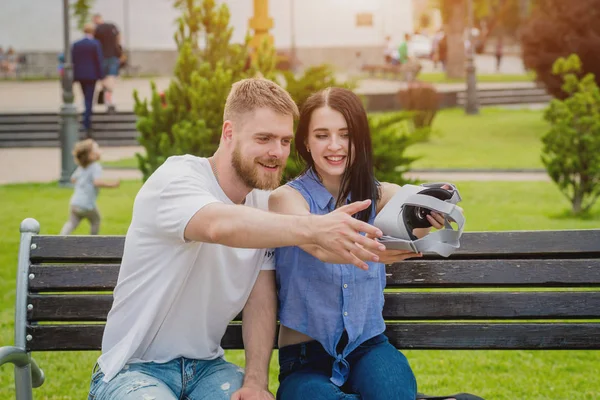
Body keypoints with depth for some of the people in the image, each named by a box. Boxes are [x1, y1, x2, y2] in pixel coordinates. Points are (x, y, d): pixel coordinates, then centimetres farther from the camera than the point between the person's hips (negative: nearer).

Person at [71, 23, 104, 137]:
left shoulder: (76, 45, 1)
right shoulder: (96, 44, -8)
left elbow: (73, 61, 2)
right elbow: (99, 60, -10)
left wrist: (73, 77, 7)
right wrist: (101, 75, -3)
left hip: (80, 75, 3)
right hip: (92, 75, -3)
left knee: (87, 98, 19)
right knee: (89, 100, -1)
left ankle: (88, 123, 24)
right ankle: (87, 126, -8)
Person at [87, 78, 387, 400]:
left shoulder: (263, 202, 5)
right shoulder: (177, 178, -17)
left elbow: (261, 300, 1)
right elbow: (220, 226, -40)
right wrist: (314, 228, -53)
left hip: (207, 367, 6)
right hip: (134, 369, -5)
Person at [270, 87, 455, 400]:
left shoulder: (379, 196, 5)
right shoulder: (287, 197, -6)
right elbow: (320, 247, -27)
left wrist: (431, 213, -45)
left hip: (368, 346, 1)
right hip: (305, 355, -1)